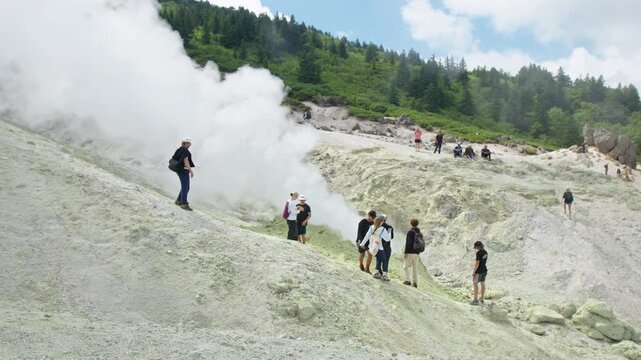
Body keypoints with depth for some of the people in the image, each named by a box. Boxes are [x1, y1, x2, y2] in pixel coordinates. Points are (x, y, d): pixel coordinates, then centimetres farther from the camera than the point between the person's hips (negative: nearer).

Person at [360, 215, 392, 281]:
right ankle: (384, 275, 9)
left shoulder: (371, 227, -3)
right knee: (384, 261, 9)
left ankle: (377, 273, 26)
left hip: (372, 248, 6)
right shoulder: (382, 230, -18)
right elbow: (387, 239, -9)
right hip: (379, 248, -6)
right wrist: (389, 233, 8)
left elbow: (367, 236, 3)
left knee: (378, 259, 23)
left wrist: (363, 243, 13)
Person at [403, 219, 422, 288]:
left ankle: (407, 280, -4)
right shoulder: (419, 233, 9)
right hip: (416, 253, 6)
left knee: (406, 266, 4)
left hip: (410, 252, -6)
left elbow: (408, 243, -18)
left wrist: (405, 252, -15)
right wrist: (418, 251, 18)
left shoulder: (410, 232, -13)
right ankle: (415, 282, 10)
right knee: (415, 267, 10)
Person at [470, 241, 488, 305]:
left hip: (478, 271, -8)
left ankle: (475, 300, 10)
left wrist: (473, 272, -15)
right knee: (482, 284, 17)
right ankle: (481, 299, 28)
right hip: (484, 270, 8)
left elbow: (477, 263, -23)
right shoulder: (485, 252, 4)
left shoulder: (478, 253, -23)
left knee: (475, 284, 4)